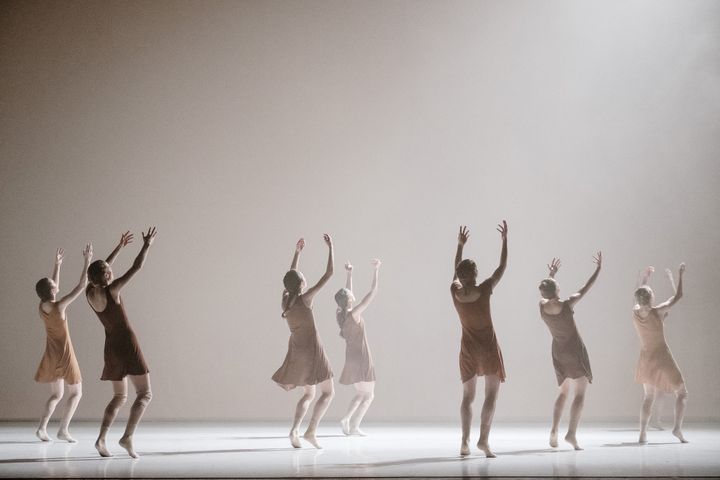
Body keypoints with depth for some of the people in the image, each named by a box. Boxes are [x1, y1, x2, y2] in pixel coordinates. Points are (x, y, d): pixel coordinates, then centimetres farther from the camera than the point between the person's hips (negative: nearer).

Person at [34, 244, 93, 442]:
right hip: (64, 354, -7)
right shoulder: (59, 307, -22)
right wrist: (87, 262, -16)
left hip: (51, 355, 7)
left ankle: (42, 428, 2)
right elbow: (81, 286, -20)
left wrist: (57, 265, 18)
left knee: (56, 394, 17)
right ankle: (63, 429, -2)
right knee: (76, 393, 7)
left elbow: (55, 287, 16)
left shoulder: (41, 306, -3)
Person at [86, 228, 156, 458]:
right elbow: (137, 267, -13)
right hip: (127, 344, -7)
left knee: (120, 397, 18)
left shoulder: (90, 292, 1)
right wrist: (147, 244, 1)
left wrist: (120, 246, 27)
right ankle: (127, 437, -21)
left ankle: (101, 439, 0)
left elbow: (102, 268, 20)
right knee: (145, 393, -3)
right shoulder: (111, 290, -16)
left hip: (111, 347, 7)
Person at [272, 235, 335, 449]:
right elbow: (328, 274, -14)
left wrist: (297, 253, 26)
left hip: (296, 351, 7)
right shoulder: (305, 298, -15)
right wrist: (330, 248, -6)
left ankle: (295, 430, -3)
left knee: (309, 394, 17)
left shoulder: (285, 299, 1)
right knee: (328, 392, 4)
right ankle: (311, 431, -10)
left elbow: (291, 276, 22)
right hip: (312, 350, -7)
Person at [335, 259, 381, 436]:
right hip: (362, 358, -8)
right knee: (369, 395, 1)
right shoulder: (354, 314, -21)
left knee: (360, 394, 20)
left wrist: (349, 274, 15)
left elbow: (348, 294, 16)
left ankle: (346, 419, 2)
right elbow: (372, 293, -18)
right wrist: (376, 270, -11)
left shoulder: (339, 314, -2)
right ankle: (354, 426, -9)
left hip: (351, 358, 8)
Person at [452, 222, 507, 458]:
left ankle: (465, 441, 1)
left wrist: (460, 245, 23)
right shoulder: (484, 290, -14)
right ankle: (483, 438, -17)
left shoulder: (455, 292, -6)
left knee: (468, 396, 11)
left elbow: (456, 271, 15)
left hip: (468, 349, 4)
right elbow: (502, 267, -3)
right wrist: (505, 239, 5)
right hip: (488, 348, -4)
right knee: (491, 394, -2)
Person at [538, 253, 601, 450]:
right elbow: (586, 288, -11)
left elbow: (544, 293, 14)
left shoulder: (542, 307, -11)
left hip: (558, 352, 5)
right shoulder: (567, 305, -23)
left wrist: (551, 274, 26)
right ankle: (571, 433, -19)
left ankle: (554, 430, 3)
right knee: (580, 394, -3)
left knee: (563, 392, 19)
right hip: (575, 351, -5)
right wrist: (598, 268, 1)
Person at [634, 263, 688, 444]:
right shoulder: (658, 312, -20)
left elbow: (639, 297, 18)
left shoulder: (635, 312, -6)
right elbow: (678, 296, -9)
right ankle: (677, 427, -7)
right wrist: (680, 274, 1)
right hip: (663, 358, -5)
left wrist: (644, 277, 22)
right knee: (682, 393, 11)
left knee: (649, 397, 19)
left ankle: (643, 433, 7)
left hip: (646, 359, 5)